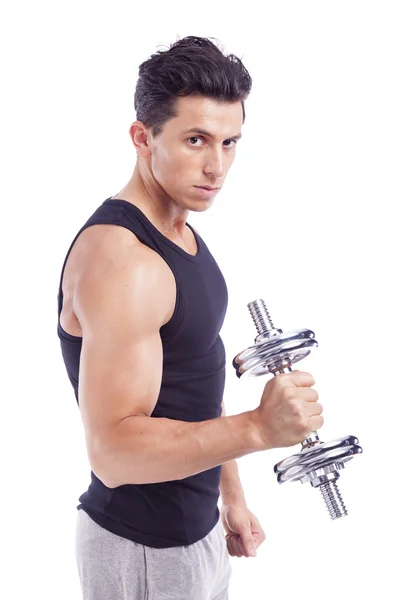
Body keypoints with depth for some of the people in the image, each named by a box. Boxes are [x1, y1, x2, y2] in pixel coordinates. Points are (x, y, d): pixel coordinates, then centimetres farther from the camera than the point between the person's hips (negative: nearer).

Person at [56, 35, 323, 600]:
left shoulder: (182, 235, 5)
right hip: (143, 551, -8)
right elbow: (114, 452, -29)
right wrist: (260, 428, -38)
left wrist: (231, 495, 17)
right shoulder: (118, 257, -26)